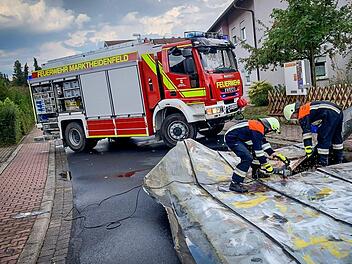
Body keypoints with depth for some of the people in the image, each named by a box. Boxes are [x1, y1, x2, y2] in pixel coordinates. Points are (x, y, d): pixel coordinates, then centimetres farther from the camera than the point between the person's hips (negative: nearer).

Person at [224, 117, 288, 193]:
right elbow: (258, 148, -21)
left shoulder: (259, 126, 11)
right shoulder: (257, 130, -19)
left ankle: (256, 172, 32)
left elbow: (263, 142, 20)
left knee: (255, 150, 20)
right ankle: (235, 183, -22)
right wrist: (265, 164, -16)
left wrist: (273, 153, 16)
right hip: (231, 138, -11)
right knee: (247, 158, -22)